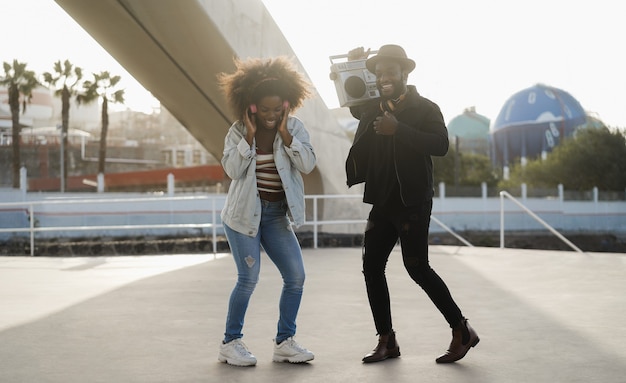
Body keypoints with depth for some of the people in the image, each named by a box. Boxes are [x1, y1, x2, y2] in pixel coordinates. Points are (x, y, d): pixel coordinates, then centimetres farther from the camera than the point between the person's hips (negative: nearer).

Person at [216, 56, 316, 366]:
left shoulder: (294, 128, 0)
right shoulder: (237, 131, -5)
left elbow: (307, 164, -13)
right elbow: (232, 169, -17)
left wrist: (284, 132, -18)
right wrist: (249, 135, -19)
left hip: (277, 215, 4)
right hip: (245, 213, -3)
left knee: (296, 276, -1)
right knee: (248, 279, -7)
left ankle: (284, 342, 12)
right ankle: (230, 343, 9)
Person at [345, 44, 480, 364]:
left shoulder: (425, 108, -6)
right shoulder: (373, 107, 12)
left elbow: (441, 145, -19)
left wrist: (398, 130, -25)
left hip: (412, 202, -7)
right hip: (383, 202, 7)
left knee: (417, 267, -8)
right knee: (372, 266, 4)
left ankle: (461, 331, 6)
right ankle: (386, 341, 12)